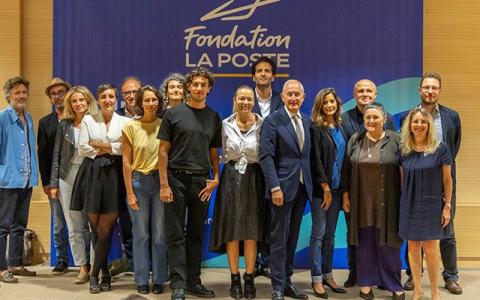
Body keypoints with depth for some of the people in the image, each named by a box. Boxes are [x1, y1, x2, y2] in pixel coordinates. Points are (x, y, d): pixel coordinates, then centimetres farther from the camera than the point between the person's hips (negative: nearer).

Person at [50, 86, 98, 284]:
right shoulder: (65, 124, 5)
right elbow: (56, 155, 7)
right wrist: (53, 183, 2)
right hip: (68, 178, 2)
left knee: (91, 224, 1)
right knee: (74, 227, 4)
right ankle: (83, 268, 12)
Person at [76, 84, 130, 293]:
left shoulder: (124, 122, 8)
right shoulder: (88, 120, 10)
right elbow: (82, 149, 0)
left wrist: (101, 145, -6)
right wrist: (112, 147, -2)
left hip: (114, 176, -1)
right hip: (93, 175, 1)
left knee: (106, 230, -5)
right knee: (95, 228, 4)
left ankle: (94, 274, 6)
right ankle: (104, 271, 19)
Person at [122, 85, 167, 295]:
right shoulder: (131, 127, 0)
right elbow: (126, 162, -1)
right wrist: (130, 193, -5)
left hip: (160, 181, 1)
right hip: (139, 181, -1)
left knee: (160, 234, 4)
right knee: (141, 234, 6)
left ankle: (159, 279, 15)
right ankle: (142, 280, 16)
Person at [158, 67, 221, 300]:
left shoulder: (214, 118, 10)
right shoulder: (174, 114, 1)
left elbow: (214, 152, 13)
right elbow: (163, 150, -1)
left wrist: (216, 178, -3)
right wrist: (164, 184, -8)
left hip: (202, 181, 3)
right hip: (177, 178, -3)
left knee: (196, 235, 10)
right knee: (176, 235, 0)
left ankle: (194, 281, 19)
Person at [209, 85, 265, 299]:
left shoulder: (261, 124, -3)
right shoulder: (226, 124, 2)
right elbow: (224, 154, 12)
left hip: (253, 179, -1)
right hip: (231, 178, 1)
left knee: (251, 231, 3)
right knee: (231, 230, 3)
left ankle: (249, 279, 13)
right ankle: (235, 280, 12)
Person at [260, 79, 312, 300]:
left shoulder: (307, 121, 11)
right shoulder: (273, 121, -7)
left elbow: (308, 155, 13)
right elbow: (266, 156, -12)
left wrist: (312, 183, 6)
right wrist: (275, 187, -18)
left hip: (302, 187, 6)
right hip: (282, 187, -6)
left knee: (292, 238, 12)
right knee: (279, 239, 1)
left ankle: (287, 282, 22)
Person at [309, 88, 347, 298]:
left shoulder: (340, 128, 11)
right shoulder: (316, 129, -8)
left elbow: (344, 158, 12)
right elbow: (316, 160, -12)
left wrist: (343, 188, 7)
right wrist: (325, 188, -13)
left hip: (337, 187, 6)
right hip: (321, 188, -6)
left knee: (330, 233, 11)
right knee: (319, 233, -2)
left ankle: (327, 275, 19)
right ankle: (316, 279, 4)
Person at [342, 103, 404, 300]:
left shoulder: (395, 140, -3)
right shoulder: (355, 140, 3)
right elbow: (346, 169, 7)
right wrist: (346, 194, 3)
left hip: (387, 202, -2)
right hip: (362, 201, 2)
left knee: (387, 242, 5)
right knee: (364, 242, 8)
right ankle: (366, 282, 20)